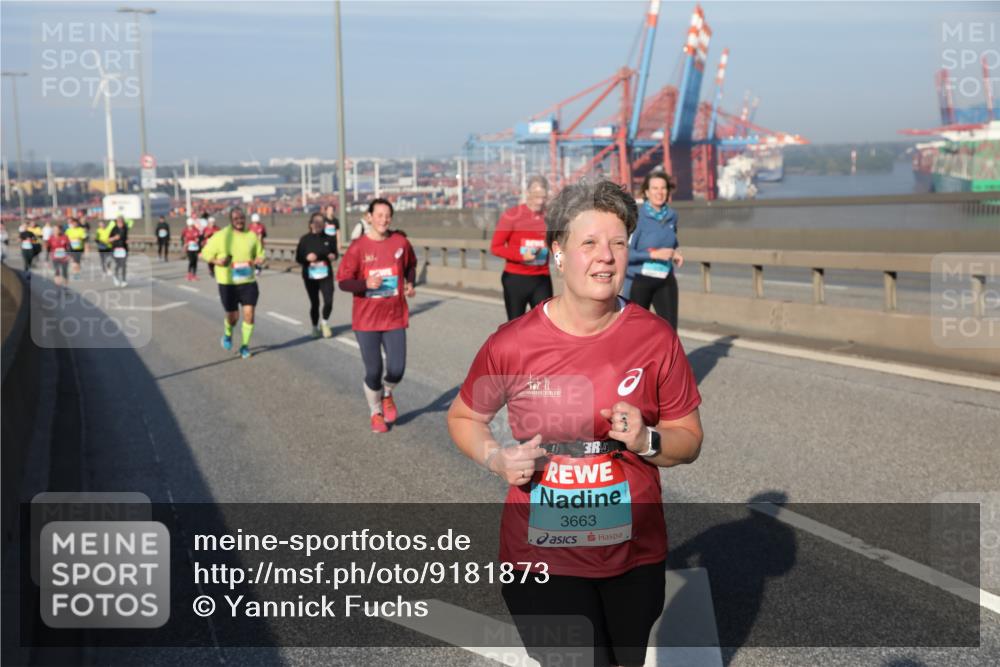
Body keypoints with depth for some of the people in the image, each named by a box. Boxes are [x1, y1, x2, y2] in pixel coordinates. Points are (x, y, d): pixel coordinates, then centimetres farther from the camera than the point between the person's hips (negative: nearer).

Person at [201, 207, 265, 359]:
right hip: (227, 283, -2)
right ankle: (227, 334, 40)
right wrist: (217, 261, -17)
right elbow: (205, 253, 1)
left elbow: (260, 255, 14)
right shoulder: (221, 236, -6)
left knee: (249, 313, -7)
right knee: (233, 316, 5)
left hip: (248, 281, 2)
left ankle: (245, 345, 10)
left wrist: (257, 261, -8)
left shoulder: (252, 236, 3)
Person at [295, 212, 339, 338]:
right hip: (310, 276, -1)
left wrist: (333, 256, -9)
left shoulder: (329, 238, 1)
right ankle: (315, 327, 29)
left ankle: (325, 323, 17)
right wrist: (307, 258, -20)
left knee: (328, 301, -11)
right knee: (314, 303, 6)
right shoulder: (305, 239, -3)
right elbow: (298, 258, 0)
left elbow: (335, 252, 14)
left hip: (326, 275, 1)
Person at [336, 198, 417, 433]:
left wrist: (410, 284, 0)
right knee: (373, 371, 3)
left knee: (397, 369, -4)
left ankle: (387, 394, 33)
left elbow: (410, 266, 19)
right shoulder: (358, 247, -8)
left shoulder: (400, 242, -1)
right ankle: (376, 413, 29)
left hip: (395, 317, 2)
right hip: (366, 319, -2)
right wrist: (366, 284, -23)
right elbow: (343, 281, -6)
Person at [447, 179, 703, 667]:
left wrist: (646, 441, -19)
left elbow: (689, 440, 1)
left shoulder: (655, 339, -8)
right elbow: (463, 417, 6)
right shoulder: (511, 344, -11)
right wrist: (496, 459, -13)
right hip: (541, 556, -2)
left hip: (634, 557, 3)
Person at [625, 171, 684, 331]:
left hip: (666, 281, 4)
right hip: (640, 280, -4)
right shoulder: (637, 217, -13)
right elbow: (625, 252, -17)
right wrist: (653, 254, -22)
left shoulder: (671, 216, 5)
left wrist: (675, 253, 2)